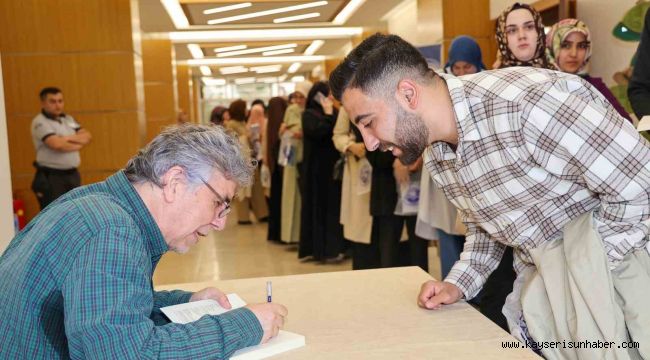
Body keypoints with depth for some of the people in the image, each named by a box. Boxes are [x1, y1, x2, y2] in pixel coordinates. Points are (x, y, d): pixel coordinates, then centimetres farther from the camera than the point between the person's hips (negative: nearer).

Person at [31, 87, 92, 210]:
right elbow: (56, 144, -23)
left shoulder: (68, 119, 13)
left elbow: (87, 137, 4)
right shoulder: (40, 122, -10)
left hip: (72, 175, 7)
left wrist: (69, 138, -15)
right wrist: (78, 144, -6)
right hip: (51, 177, -7)